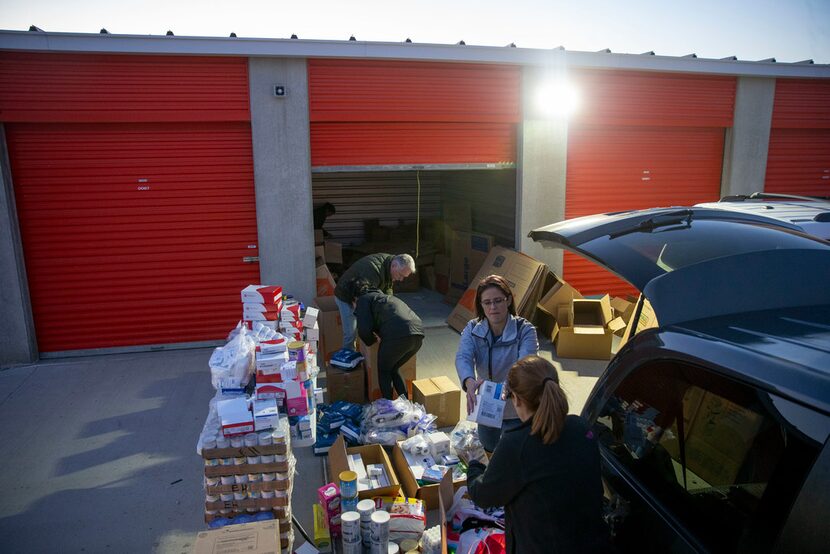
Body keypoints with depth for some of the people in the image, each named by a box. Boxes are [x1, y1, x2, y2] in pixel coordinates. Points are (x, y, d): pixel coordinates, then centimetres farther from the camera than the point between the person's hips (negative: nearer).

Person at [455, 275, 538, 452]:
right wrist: (469, 382, -49)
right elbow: (463, 358, -27)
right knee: (488, 450, 26)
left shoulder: (525, 330, -21)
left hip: (516, 411, -4)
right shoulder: (472, 329, -11)